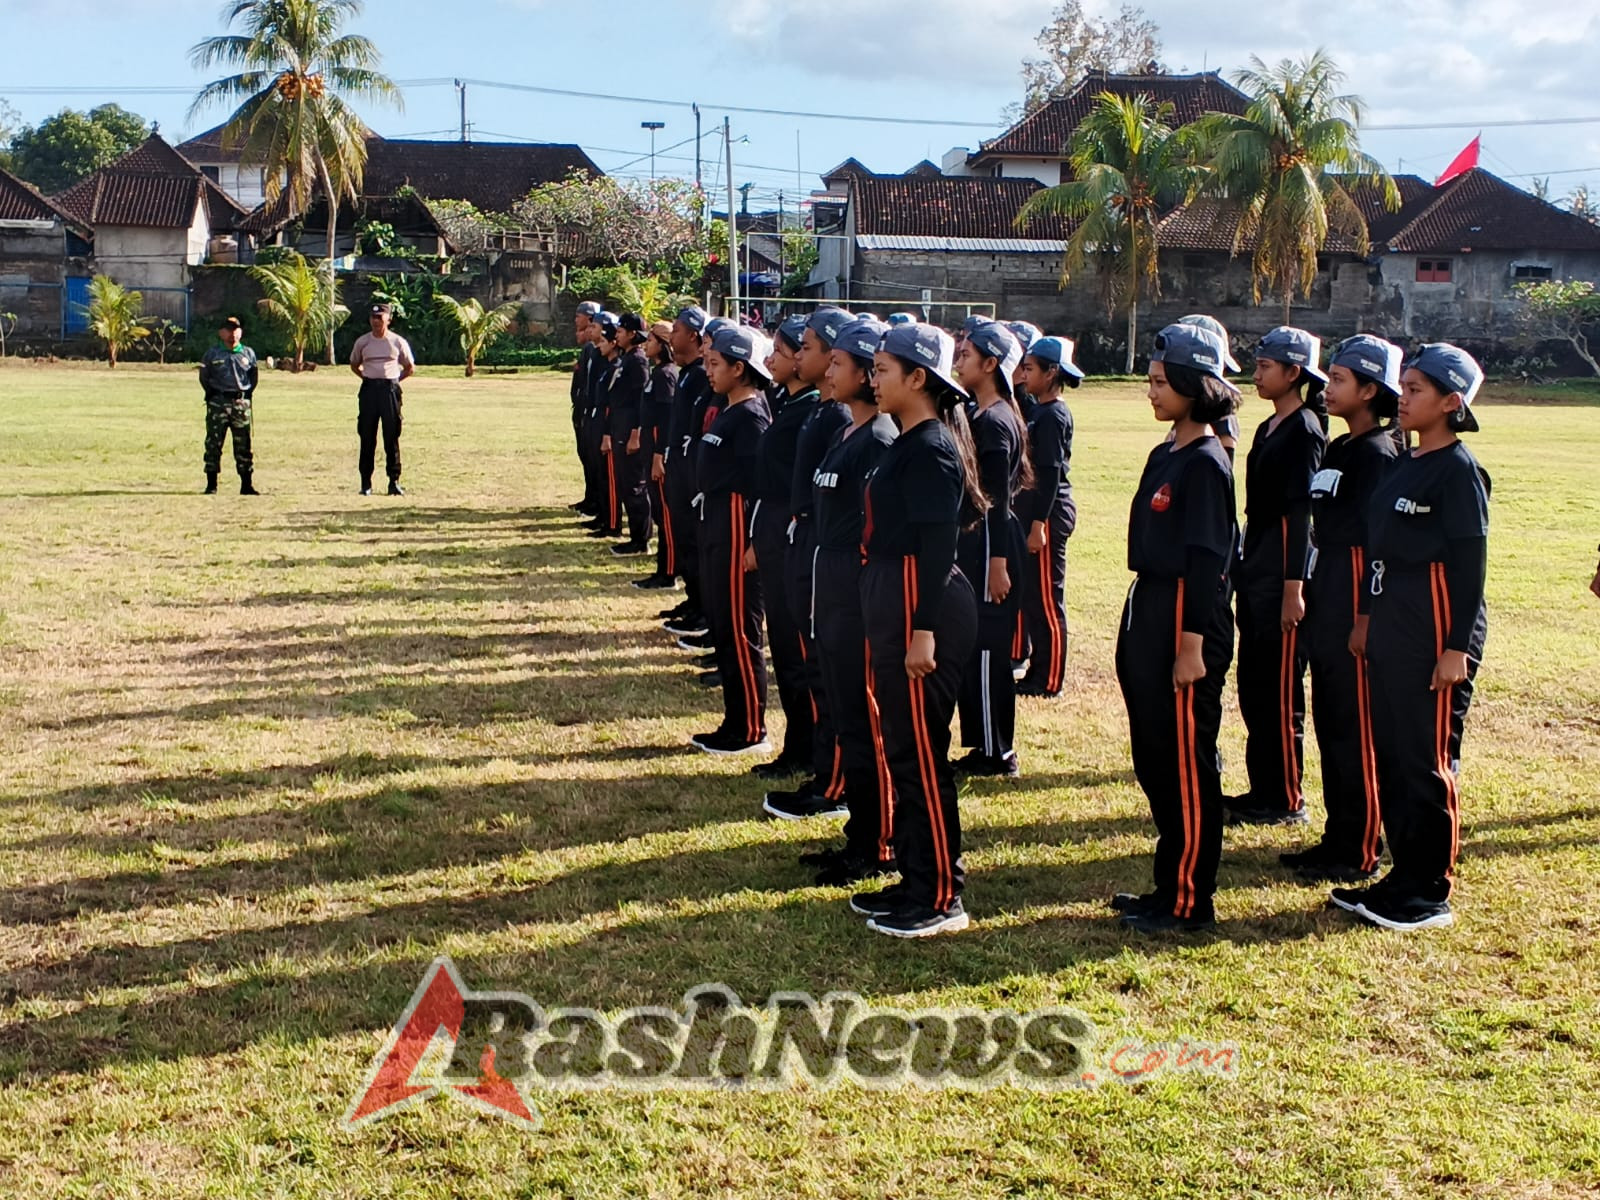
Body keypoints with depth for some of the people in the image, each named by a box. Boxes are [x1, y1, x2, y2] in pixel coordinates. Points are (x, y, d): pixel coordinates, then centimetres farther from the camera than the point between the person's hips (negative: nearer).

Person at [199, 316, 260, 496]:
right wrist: (211, 393, 2)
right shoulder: (212, 353, 3)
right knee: (213, 443, -2)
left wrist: (249, 392, 7)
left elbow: (255, 374, 17)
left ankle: (246, 484, 8)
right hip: (218, 402, -2)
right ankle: (211, 485, 3)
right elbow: (204, 376, 9)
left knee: (244, 444, 3)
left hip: (241, 402, 2)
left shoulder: (248, 353, 8)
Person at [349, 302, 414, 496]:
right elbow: (354, 365, 20)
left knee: (392, 437, 0)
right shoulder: (362, 341, 7)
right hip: (369, 389, 1)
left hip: (390, 389, -1)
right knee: (367, 437, 2)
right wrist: (367, 378, 8)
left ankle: (394, 481, 5)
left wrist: (394, 381, 4)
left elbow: (410, 367, 12)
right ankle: (366, 483, 6)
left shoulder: (398, 342, 3)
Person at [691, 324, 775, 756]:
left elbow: (761, 483, -20)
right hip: (716, 528, 10)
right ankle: (735, 722, 24)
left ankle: (750, 732, 6)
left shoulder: (751, 417, -16)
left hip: (737, 530, -10)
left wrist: (755, 542, -20)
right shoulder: (729, 411, 13)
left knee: (739, 632, -3)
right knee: (722, 627, 15)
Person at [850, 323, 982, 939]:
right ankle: (915, 879, 26)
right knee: (903, 750, 15)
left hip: (920, 609, -10)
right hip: (892, 607, 10)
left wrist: (923, 630, -24)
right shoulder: (906, 444, 14)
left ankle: (941, 898, 5)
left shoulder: (931, 449, -15)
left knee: (920, 754, -4)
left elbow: (937, 544, -20)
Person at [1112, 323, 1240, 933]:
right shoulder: (1165, 454, 13)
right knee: (1154, 761, 15)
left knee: (1187, 766, -1)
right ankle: (1169, 884, 27)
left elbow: (1206, 561, -17)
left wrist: (1192, 646, -19)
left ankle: (1189, 902, 9)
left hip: (1184, 622, -10)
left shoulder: (1205, 463, -14)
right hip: (1147, 615, 10)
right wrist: (1139, 628, 17)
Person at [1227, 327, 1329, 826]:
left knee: (1280, 692, -2)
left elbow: (1301, 513, -17)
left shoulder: (1304, 431, -12)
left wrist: (1294, 587, -20)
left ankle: (1286, 801, 7)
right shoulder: (1269, 428, 15)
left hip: (1281, 577, -9)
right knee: (1253, 689, 13)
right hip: (1255, 573, 10)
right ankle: (1262, 790, 23)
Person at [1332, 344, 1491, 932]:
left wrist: (1457, 647, -17)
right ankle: (1403, 876, 23)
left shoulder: (1458, 470, -11)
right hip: (1390, 630, 9)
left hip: (1435, 635, -9)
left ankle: (1430, 895, 8)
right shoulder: (1406, 464, 14)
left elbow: (1470, 563, -14)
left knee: (1429, 764, -2)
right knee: (1390, 757, 13)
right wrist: (1366, 617, 17)